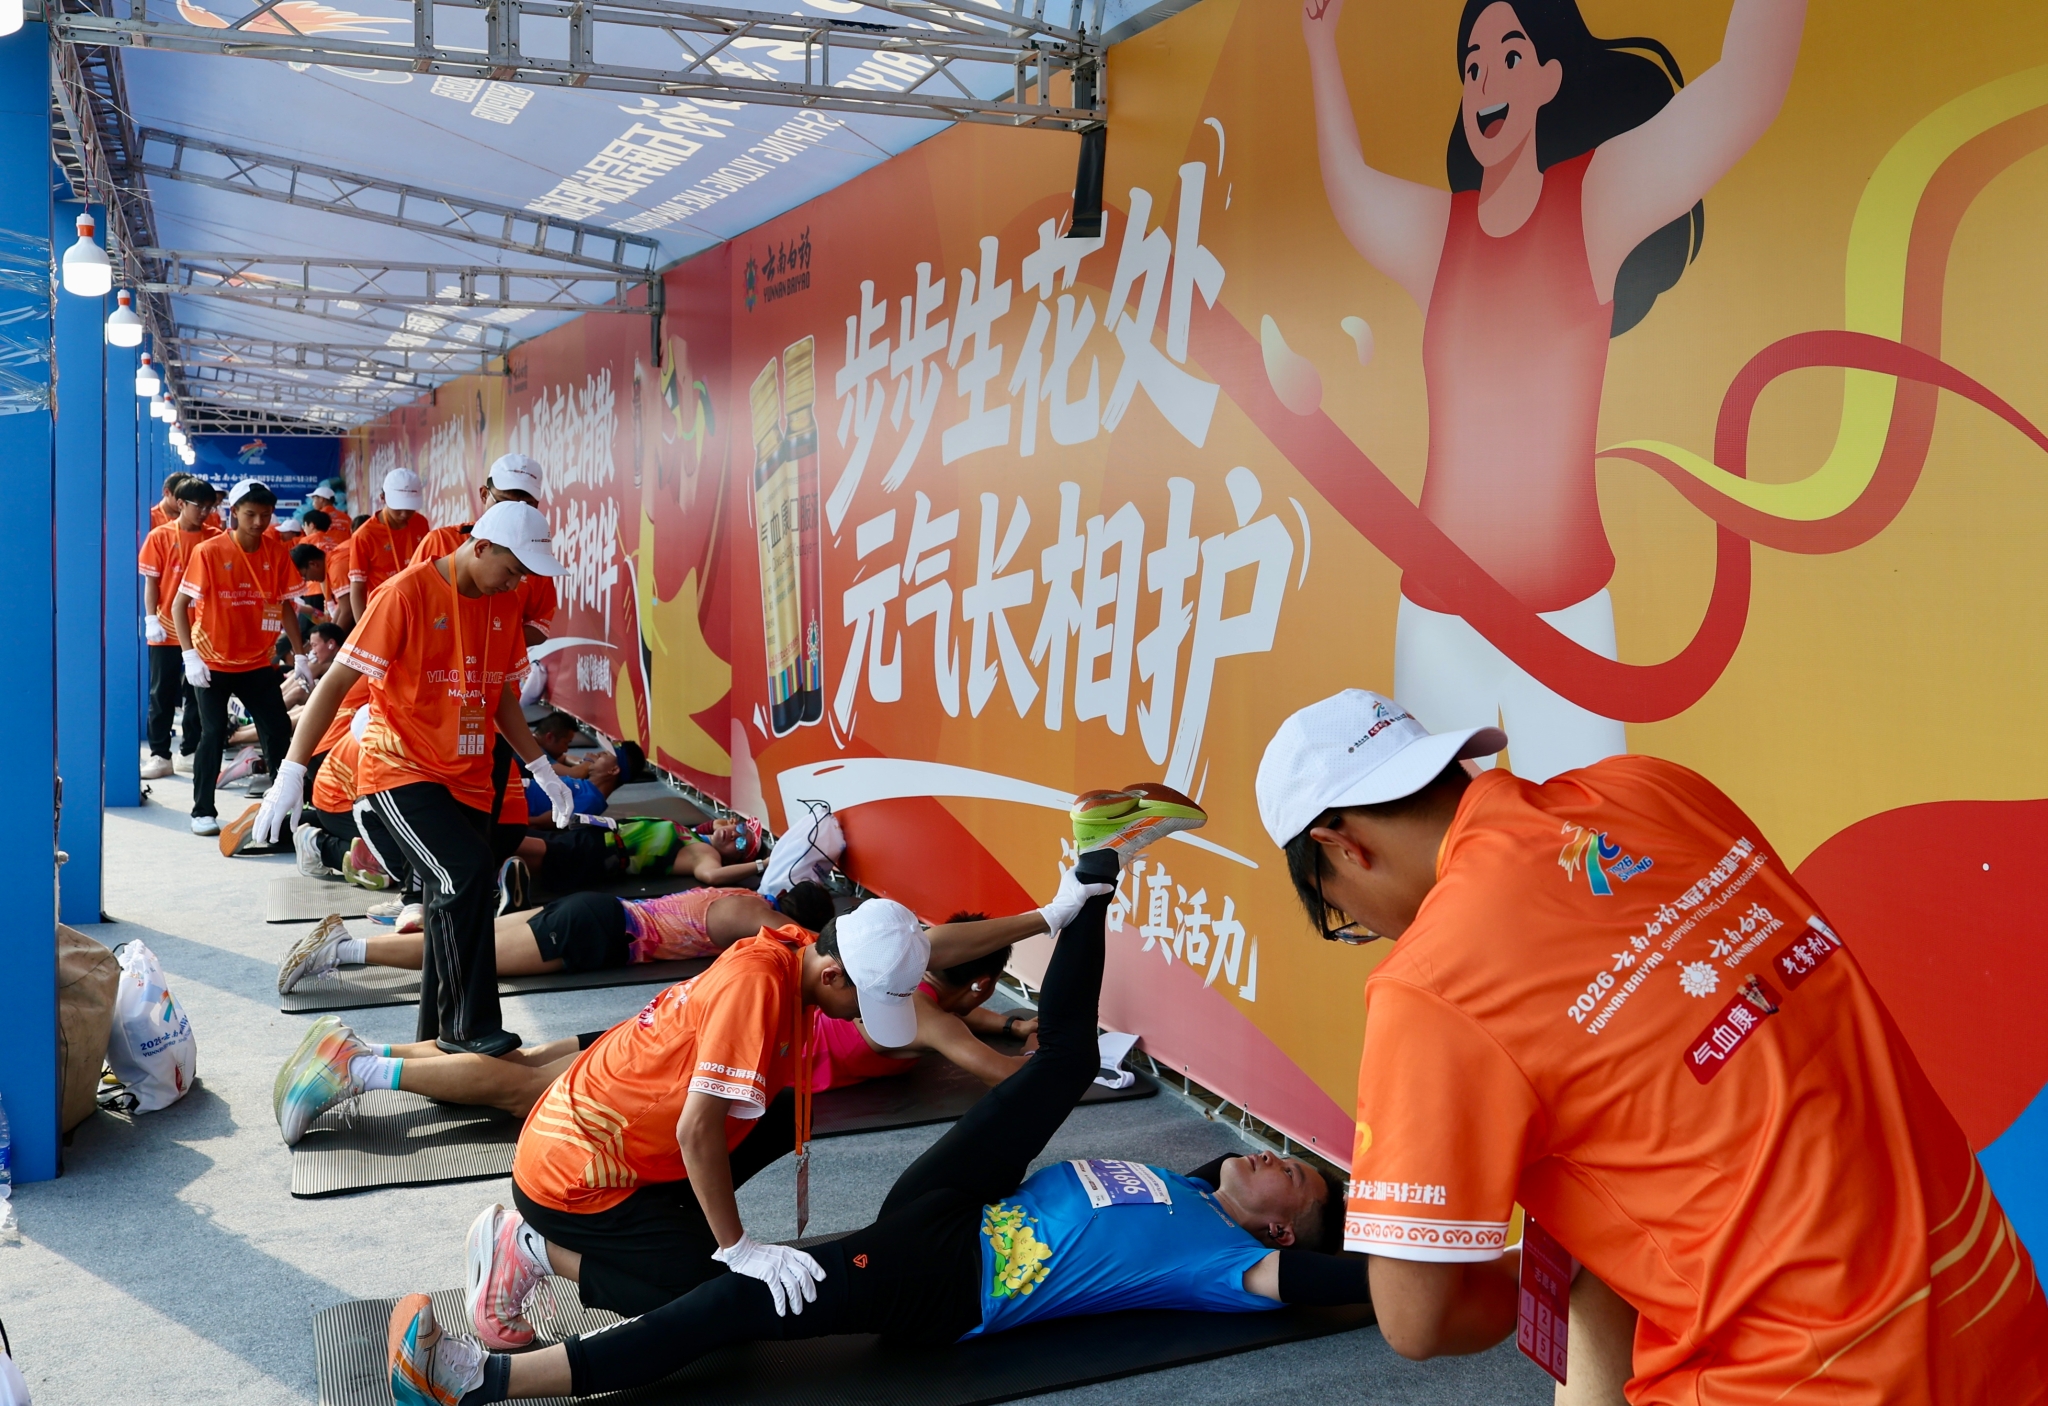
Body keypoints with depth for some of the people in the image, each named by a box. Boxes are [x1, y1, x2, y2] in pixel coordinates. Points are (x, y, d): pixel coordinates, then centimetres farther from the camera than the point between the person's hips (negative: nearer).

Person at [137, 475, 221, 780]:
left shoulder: (214, 538, 1)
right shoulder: (160, 536, -2)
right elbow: (151, 581, 0)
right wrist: (151, 620, -8)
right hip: (167, 629, -1)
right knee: (162, 693, 4)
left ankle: (192, 750, 19)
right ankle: (160, 754, 8)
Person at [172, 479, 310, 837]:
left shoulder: (276, 554, -2)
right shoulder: (209, 552, -11)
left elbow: (285, 606, 7)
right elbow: (179, 605, -9)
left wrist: (300, 654, 1)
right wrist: (190, 655, -18)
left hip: (257, 663, 3)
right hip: (213, 662, -3)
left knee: (279, 730, 2)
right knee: (214, 733, -5)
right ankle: (202, 811, 7)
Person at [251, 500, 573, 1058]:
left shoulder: (504, 604, 8)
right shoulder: (409, 593, -13)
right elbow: (336, 681, -13)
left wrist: (541, 768, 17)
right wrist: (291, 772, -18)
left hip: (467, 779, 7)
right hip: (401, 771, -7)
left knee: (455, 905, 7)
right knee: (469, 875, -24)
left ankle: (437, 1040, 20)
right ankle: (469, 1027, -14)